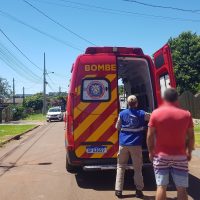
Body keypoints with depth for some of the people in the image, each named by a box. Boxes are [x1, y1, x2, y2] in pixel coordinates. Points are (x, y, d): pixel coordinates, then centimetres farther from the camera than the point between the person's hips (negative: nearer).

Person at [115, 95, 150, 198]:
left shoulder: (122, 114, -1)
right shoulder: (141, 114, -3)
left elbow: (117, 127, 9)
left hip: (123, 144, 1)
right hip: (136, 145, -1)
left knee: (121, 167, 11)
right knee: (137, 168, 9)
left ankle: (118, 190, 11)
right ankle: (139, 190, 14)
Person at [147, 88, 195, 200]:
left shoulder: (156, 113, -6)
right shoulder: (186, 114, -1)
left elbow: (150, 135, -4)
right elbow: (191, 136, 4)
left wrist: (151, 152, 8)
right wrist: (189, 152, 16)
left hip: (161, 155, -1)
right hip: (180, 156, 1)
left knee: (161, 186, 6)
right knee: (181, 188, 8)